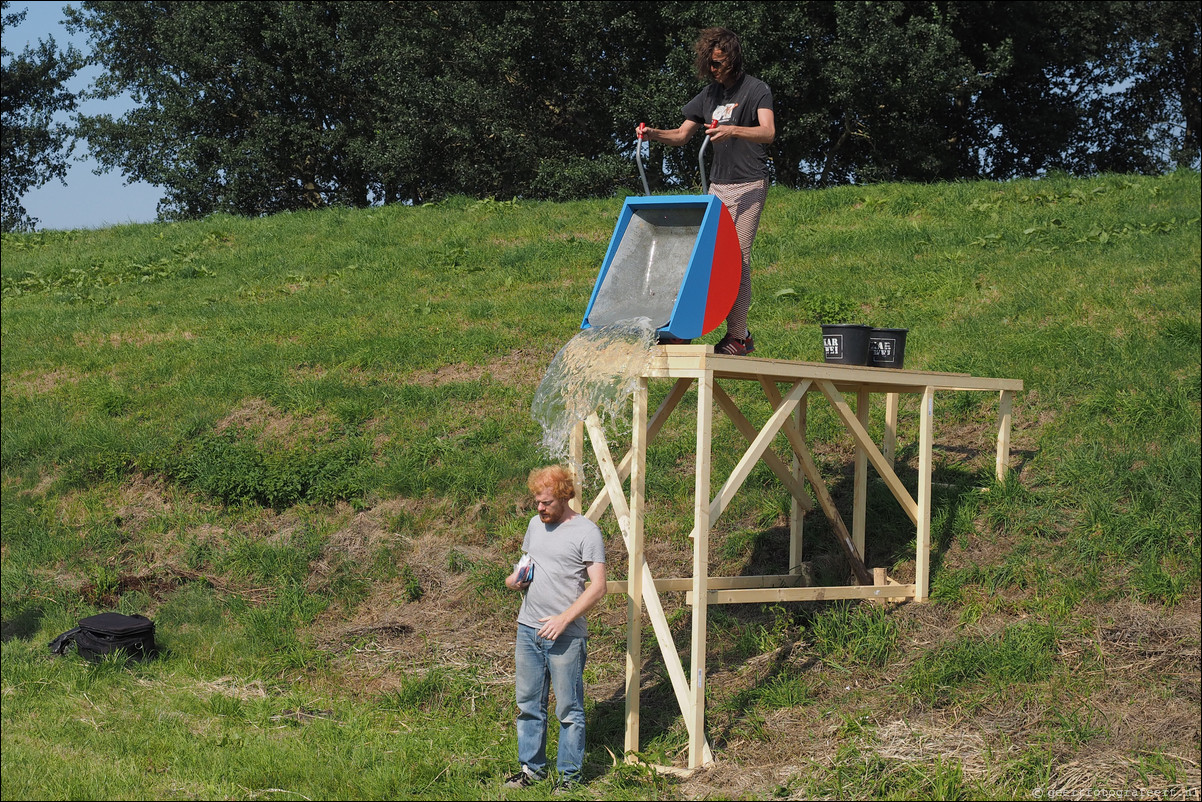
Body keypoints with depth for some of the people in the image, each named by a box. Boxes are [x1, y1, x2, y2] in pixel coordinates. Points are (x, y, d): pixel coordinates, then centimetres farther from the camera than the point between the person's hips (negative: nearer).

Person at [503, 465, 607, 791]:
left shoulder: (586, 532, -9)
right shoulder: (536, 524, 12)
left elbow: (597, 587, -13)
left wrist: (563, 619, -20)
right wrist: (515, 577, 3)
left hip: (566, 635, -7)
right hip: (528, 629, 7)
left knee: (569, 710, 0)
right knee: (528, 704, 13)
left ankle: (570, 774, 10)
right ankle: (532, 767, 24)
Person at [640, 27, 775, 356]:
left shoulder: (756, 90, -4)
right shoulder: (709, 94, 15)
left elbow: (768, 132, -20)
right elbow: (681, 135, 19)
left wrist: (732, 130, -37)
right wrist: (653, 134, -1)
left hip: (749, 185, -7)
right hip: (718, 185, 7)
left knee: (739, 257, -11)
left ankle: (737, 336, -8)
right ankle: (739, 331, 5)